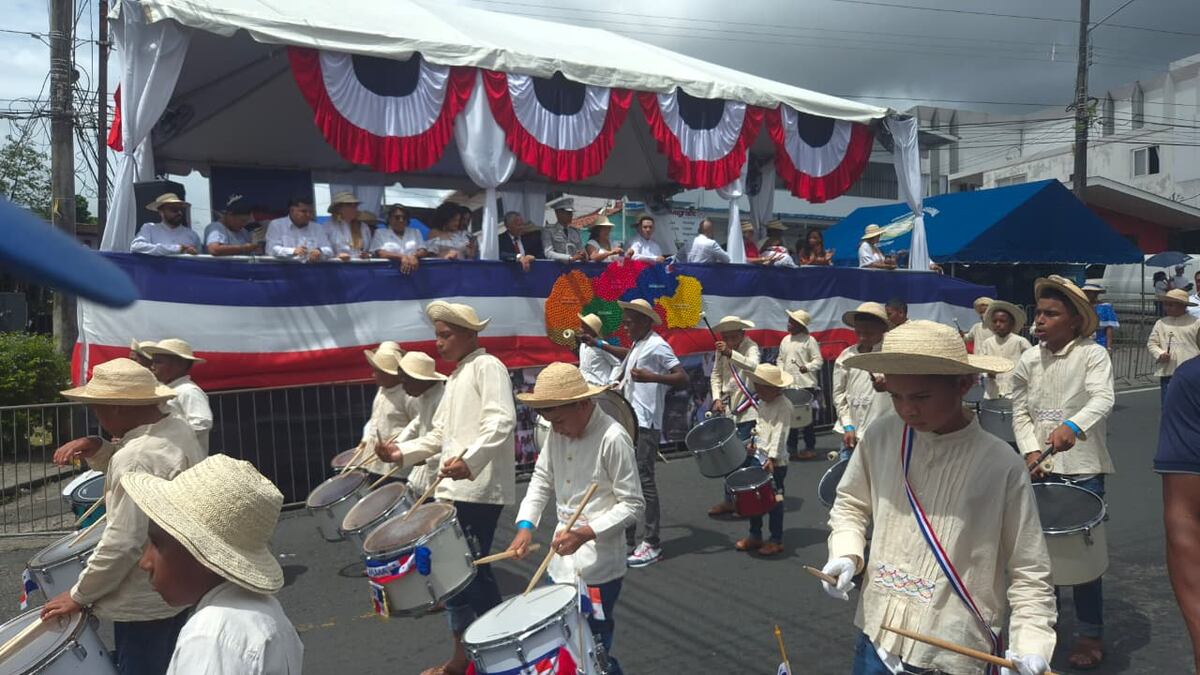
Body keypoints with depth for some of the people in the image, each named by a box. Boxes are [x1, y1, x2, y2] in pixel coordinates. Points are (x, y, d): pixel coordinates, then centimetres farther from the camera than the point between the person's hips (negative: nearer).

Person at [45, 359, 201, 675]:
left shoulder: (137, 457, -28)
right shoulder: (179, 428, 0)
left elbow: (123, 543, -27)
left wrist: (78, 595, -13)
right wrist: (95, 449, -4)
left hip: (145, 602, -9)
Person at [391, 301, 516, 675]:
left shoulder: (487, 366, -7)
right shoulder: (455, 378, 21)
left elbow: (501, 422, -22)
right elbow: (439, 436, 24)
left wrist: (470, 460, -34)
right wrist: (401, 452, 11)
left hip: (480, 489, -9)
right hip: (453, 488, 9)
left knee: (474, 570, -5)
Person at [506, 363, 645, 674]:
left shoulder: (613, 438, -20)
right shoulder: (558, 432, 0)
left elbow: (633, 505, -17)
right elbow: (542, 479, 10)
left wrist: (586, 533, -27)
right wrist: (526, 525, -5)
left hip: (598, 566, -7)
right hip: (561, 559, 7)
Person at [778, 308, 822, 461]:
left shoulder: (809, 340, -6)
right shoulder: (785, 340, 11)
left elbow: (818, 360, -8)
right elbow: (781, 359, 20)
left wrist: (807, 367, -24)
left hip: (806, 385, -5)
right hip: (788, 386, 6)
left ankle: (810, 448, 10)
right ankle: (791, 448, 16)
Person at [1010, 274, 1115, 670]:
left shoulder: (1093, 355, -10)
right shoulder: (1028, 362, 4)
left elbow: (1103, 400, -26)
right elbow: (1020, 412, 6)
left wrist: (1073, 426, -44)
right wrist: (1030, 450, -10)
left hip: (1084, 469, -4)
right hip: (1041, 468, 5)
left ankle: (1091, 634, 20)